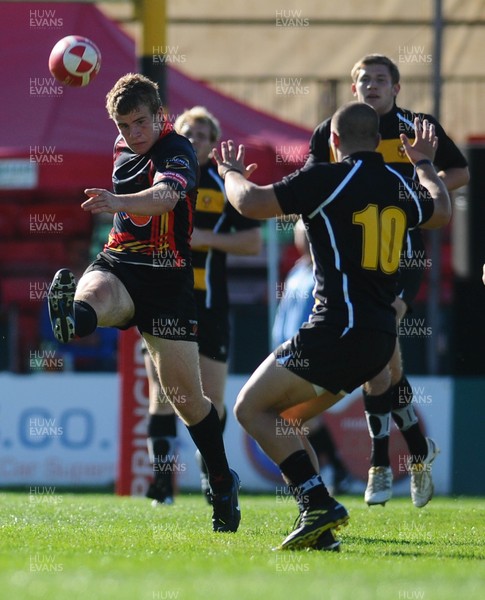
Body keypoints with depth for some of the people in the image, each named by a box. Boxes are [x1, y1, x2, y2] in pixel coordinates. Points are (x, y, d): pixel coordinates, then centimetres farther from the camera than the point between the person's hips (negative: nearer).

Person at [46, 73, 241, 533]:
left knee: (184, 391, -2)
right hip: (118, 264, 5)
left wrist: (115, 202, -52)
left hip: (167, 278, -5)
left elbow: (165, 196, -35)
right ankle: (72, 315, -74)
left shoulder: (176, 151, -11)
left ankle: (223, 484, 15)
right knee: (92, 294, -36)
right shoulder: (122, 149, 11)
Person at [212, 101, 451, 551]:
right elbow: (441, 211, 35)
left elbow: (250, 203, -12)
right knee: (282, 421, 18)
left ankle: (320, 504, -12)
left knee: (251, 409, 1)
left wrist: (230, 171, 10)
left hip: (338, 328, -8)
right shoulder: (399, 186, 12)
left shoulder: (327, 179, -10)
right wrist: (424, 163, 52)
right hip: (380, 336, 8)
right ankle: (319, 527, 7)